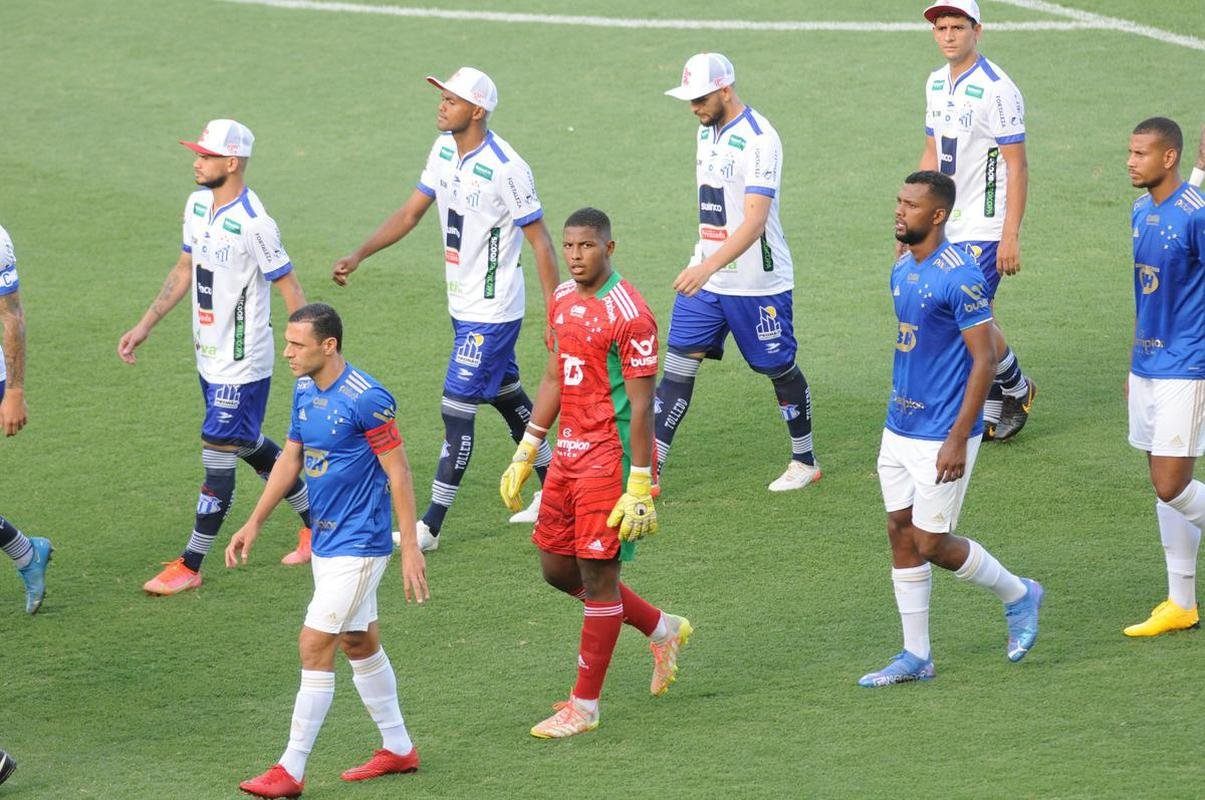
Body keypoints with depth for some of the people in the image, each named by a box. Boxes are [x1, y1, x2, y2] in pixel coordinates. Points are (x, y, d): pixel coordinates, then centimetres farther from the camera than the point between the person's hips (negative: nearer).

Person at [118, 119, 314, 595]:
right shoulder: (197, 205, 4)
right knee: (250, 445, 20)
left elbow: (289, 289, -18)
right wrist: (146, 325, 12)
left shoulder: (254, 224, -23)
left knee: (218, 457, -4)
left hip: (242, 363, -9)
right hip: (209, 356, 9)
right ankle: (317, 523, 36)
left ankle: (190, 567, 2)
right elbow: (185, 270, 15)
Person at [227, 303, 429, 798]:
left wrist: (411, 546, -17)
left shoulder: (367, 400, -20)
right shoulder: (305, 392, 5)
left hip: (358, 544, -9)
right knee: (359, 643, 16)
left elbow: (398, 473, -16)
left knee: (315, 646, -10)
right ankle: (398, 749, 29)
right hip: (327, 540, 9)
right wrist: (255, 523, 14)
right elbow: (290, 459, 16)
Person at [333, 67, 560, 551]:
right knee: (506, 395, 20)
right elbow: (410, 213, 8)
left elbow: (540, 242, -17)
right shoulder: (443, 151, 1)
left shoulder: (506, 168, -23)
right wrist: (359, 255, -3)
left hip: (492, 313, -9)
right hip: (463, 306, 9)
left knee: (456, 409, -7)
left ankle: (431, 527, -2)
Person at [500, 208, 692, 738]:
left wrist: (639, 489, -19)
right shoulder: (563, 300, 9)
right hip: (568, 452, 9)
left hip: (609, 457, -9)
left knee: (598, 574, -2)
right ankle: (662, 630, 32)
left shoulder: (629, 315, -16)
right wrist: (524, 455, 18)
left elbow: (641, 406, -17)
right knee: (556, 567, 13)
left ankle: (584, 706, 6)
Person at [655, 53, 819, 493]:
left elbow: (755, 221, -28)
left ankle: (805, 461, 27)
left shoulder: (758, 139, -20)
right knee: (678, 365, 0)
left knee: (780, 368, 8)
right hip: (705, 276, 7)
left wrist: (709, 267, -39)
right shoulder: (708, 130, 6)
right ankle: (649, 469, -2)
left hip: (756, 282, -7)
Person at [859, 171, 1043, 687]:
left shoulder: (959, 276, -18)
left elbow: (984, 359, -19)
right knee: (901, 535, 7)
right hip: (899, 428, 8)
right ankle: (915, 657, 14)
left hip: (942, 436, -8)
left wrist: (958, 438, -22)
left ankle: (1018, 596, 21)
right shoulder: (902, 270, 8)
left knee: (931, 544, -3)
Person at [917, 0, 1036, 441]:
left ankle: (1018, 389, 15)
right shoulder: (937, 84, 9)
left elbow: (1017, 167, -15)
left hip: (985, 228, -7)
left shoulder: (996, 90, -16)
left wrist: (1011, 237, -19)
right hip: (949, 225, 7)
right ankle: (994, 412, 18)